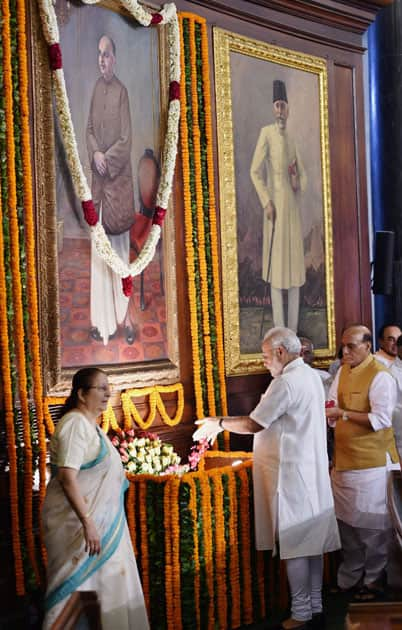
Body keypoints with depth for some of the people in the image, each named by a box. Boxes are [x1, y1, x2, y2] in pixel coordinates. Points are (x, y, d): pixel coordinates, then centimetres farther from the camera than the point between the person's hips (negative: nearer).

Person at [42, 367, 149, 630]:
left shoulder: (90, 424, 13)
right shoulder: (75, 424, -17)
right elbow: (67, 478, -25)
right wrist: (88, 523, -29)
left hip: (102, 520, 10)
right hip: (78, 522, -10)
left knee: (106, 586, 14)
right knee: (80, 589, -5)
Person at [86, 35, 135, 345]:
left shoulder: (121, 91, -9)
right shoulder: (96, 88, 9)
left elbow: (126, 140, -11)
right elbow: (89, 129, 11)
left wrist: (107, 159, -15)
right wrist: (95, 153, -7)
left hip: (119, 177, -6)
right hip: (99, 178, 6)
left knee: (120, 245, 0)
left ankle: (124, 314, 8)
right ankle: (101, 317, 14)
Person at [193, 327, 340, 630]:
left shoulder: (286, 383, -18)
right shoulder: (312, 376, 11)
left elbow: (254, 424, -17)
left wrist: (219, 423, -3)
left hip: (291, 474, -9)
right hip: (313, 470, 9)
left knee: (295, 544, -2)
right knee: (313, 541, 12)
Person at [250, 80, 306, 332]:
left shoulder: (291, 138, 17)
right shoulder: (266, 133, -3)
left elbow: (303, 175, 23)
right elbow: (255, 171, -8)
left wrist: (299, 186, 0)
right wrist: (267, 202, -15)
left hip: (293, 204, 7)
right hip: (276, 203, -7)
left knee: (295, 265, 7)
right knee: (277, 265, -6)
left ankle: (293, 331, 13)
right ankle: (280, 331, -2)